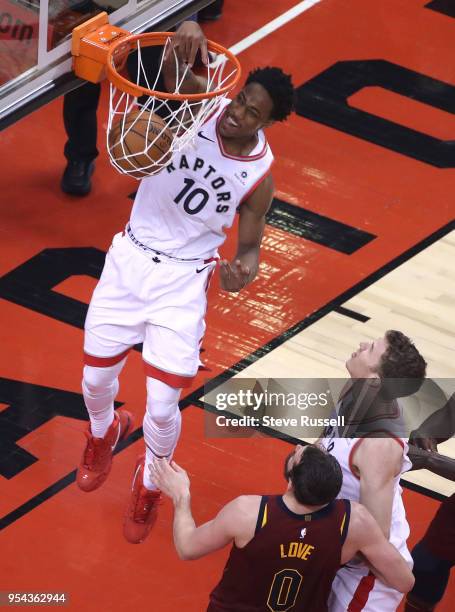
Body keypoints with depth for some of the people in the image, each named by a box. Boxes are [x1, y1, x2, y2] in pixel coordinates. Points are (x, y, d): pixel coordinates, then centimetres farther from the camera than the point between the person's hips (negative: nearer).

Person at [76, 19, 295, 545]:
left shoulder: (259, 178, -13)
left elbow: (249, 246, -2)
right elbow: (173, 67, -31)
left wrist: (243, 271, -25)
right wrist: (186, 37, -54)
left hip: (183, 280, -2)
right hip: (130, 259, 2)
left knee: (162, 409, -6)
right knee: (96, 379, 14)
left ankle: (150, 481, 28)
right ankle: (103, 432, 52)